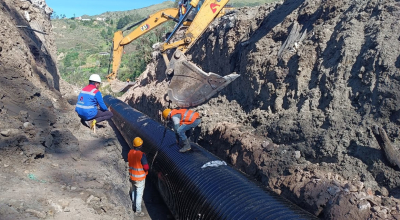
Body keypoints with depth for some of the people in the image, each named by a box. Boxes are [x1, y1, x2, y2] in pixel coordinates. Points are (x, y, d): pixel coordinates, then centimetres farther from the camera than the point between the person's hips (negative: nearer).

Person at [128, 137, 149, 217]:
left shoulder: (130, 152, -7)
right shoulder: (141, 155, -27)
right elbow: (146, 167, -22)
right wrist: (146, 171, -1)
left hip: (132, 176, 7)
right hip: (140, 177, -7)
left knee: (134, 191, 27)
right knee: (139, 194, 6)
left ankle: (134, 204, 46)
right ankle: (138, 211, 15)